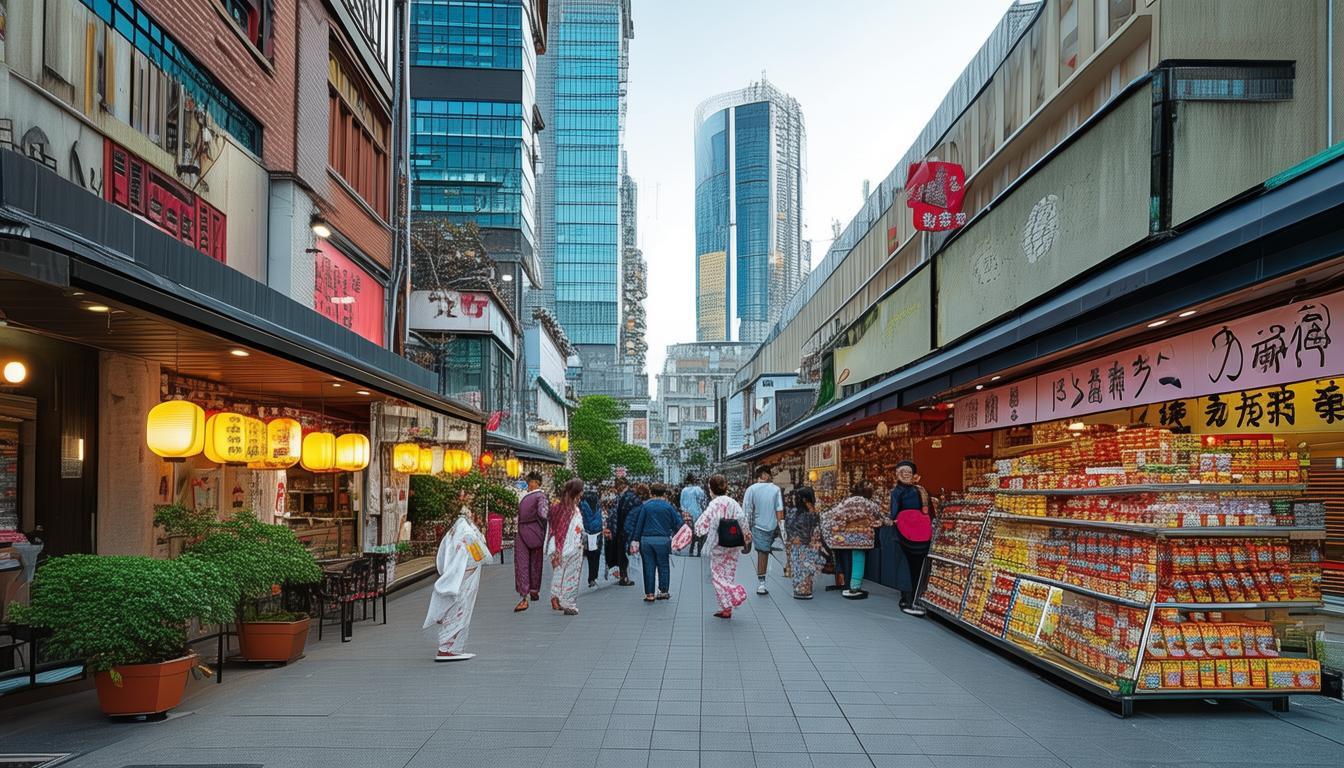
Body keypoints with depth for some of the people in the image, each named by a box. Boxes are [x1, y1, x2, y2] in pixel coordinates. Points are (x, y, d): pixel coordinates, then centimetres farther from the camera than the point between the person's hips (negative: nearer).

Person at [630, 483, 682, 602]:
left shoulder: (644, 505, 1)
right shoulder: (668, 507, -1)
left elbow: (638, 524, 2)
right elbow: (677, 524, 2)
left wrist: (635, 540, 6)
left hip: (646, 540, 1)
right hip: (663, 540, -1)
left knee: (648, 567, 6)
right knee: (663, 566, 11)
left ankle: (649, 594, 7)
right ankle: (664, 591, 14)